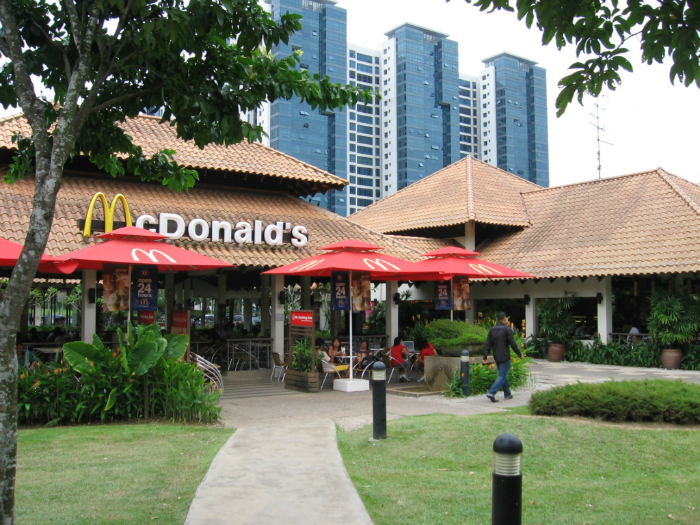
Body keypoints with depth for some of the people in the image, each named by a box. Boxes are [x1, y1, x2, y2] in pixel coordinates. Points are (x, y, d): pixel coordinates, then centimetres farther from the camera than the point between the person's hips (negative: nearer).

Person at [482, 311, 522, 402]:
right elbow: (513, 344, -12)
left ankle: (507, 394, 26)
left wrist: (485, 357, 2)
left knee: (503, 375, 18)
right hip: (505, 357, -6)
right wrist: (519, 354, 1)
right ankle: (491, 393, -17)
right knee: (502, 376, -4)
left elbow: (487, 344, 1)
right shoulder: (507, 330, -11)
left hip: (496, 357, 6)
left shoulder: (492, 329, 4)